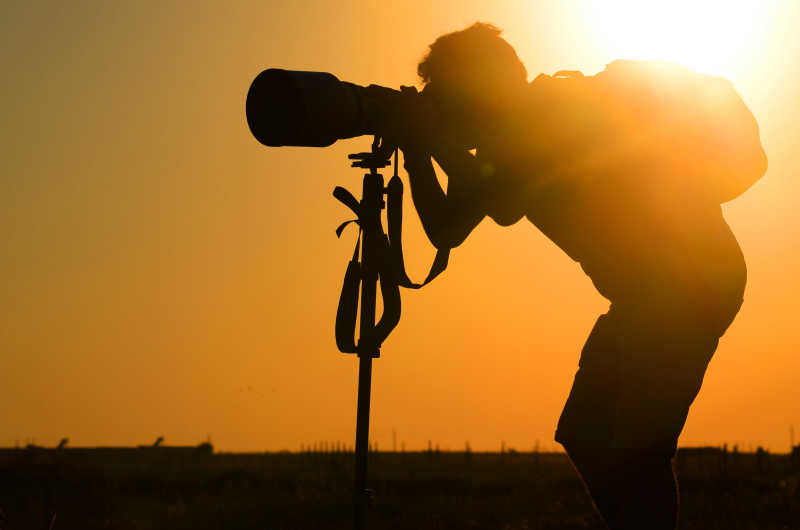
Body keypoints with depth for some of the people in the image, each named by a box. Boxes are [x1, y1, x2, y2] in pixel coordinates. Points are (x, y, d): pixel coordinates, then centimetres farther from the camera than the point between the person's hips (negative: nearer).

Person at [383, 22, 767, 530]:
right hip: (645, 290, 10)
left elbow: (502, 207, -26)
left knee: (636, 450, -16)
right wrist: (417, 152, 0)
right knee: (584, 435, 12)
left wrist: (431, 139, -17)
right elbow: (448, 230, 12)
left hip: (693, 274, -10)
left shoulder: (561, 117, -16)